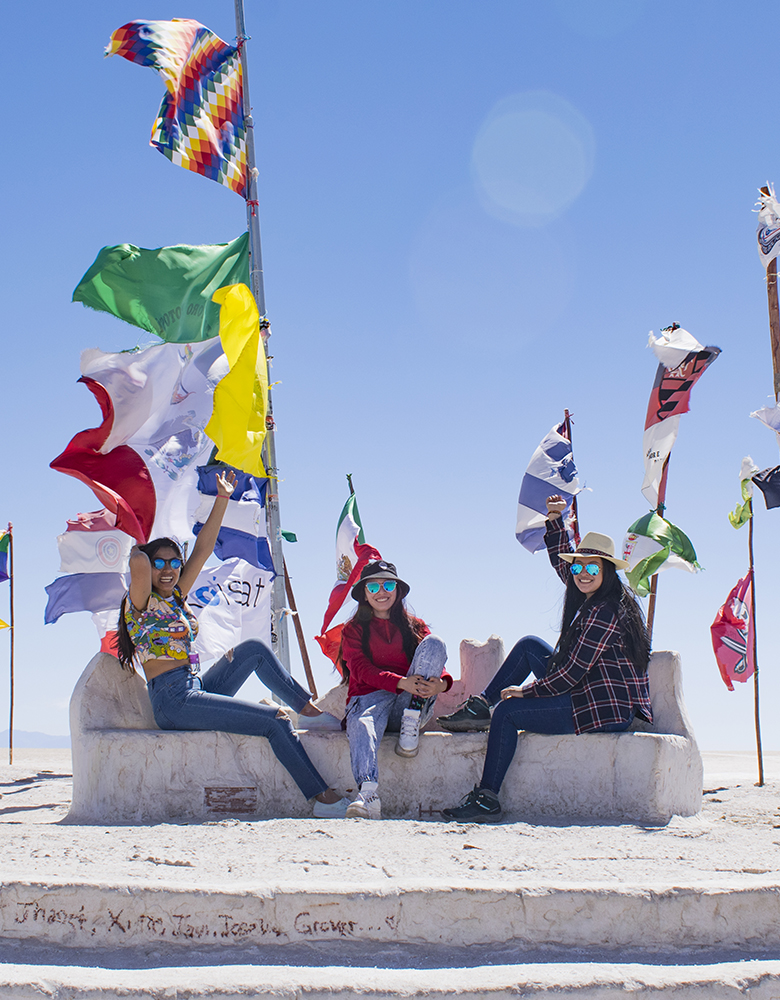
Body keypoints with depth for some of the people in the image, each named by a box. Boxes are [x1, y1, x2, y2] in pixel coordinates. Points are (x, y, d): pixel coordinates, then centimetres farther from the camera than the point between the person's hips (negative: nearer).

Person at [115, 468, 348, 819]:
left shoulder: (175, 598, 18)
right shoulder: (141, 604, -5)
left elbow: (203, 549, 17)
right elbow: (139, 564, -27)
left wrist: (222, 499, 17)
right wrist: (138, 550, -3)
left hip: (196, 689, 9)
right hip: (174, 701, -9)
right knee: (274, 721, -16)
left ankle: (309, 708, 7)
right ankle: (322, 797, -17)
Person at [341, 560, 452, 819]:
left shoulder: (415, 627, 23)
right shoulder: (354, 630, 17)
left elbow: (435, 665, 9)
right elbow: (361, 670, -2)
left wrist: (441, 683, -19)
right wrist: (401, 682, -21)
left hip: (412, 703, 2)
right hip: (370, 697, -2)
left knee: (433, 643, -18)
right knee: (361, 725, -39)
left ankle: (410, 726, -28)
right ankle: (368, 794, -62)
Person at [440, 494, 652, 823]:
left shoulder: (604, 612, -21)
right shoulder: (593, 597, 8)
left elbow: (572, 672, -21)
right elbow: (561, 562, 25)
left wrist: (525, 691, -9)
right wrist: (554, 520, 11)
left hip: (606, 710, -10)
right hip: (598, 697, 10)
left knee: (507, 712, -12)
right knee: (529, 645, 14)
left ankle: (486, 800, -8)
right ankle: (481, 706, 19)